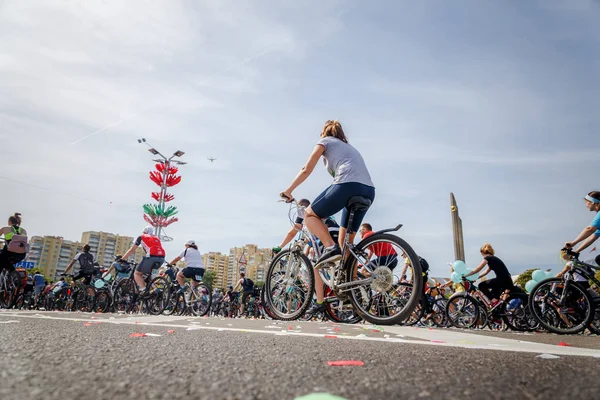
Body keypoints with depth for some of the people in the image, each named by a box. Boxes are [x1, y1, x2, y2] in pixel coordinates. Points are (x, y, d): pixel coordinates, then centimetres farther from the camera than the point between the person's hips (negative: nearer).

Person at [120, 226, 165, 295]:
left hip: (151, 257, -5)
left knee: (137, 273, 11)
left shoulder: (141, 237, 21)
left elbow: (132, 250, 22)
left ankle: (143, 290, -11)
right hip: (162, 258, 5)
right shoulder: (157, 238, 32)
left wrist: (122, 259, 31)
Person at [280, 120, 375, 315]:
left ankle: (331, 247, -11)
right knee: (346, 243, 15)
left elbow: (306, 170, 10)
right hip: (369, 191, 7)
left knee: (310, 214, 11)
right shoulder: (349, 147, 37)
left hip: (348, 185, -7)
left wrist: (289, 190, 19)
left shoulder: (325, 141, 18)